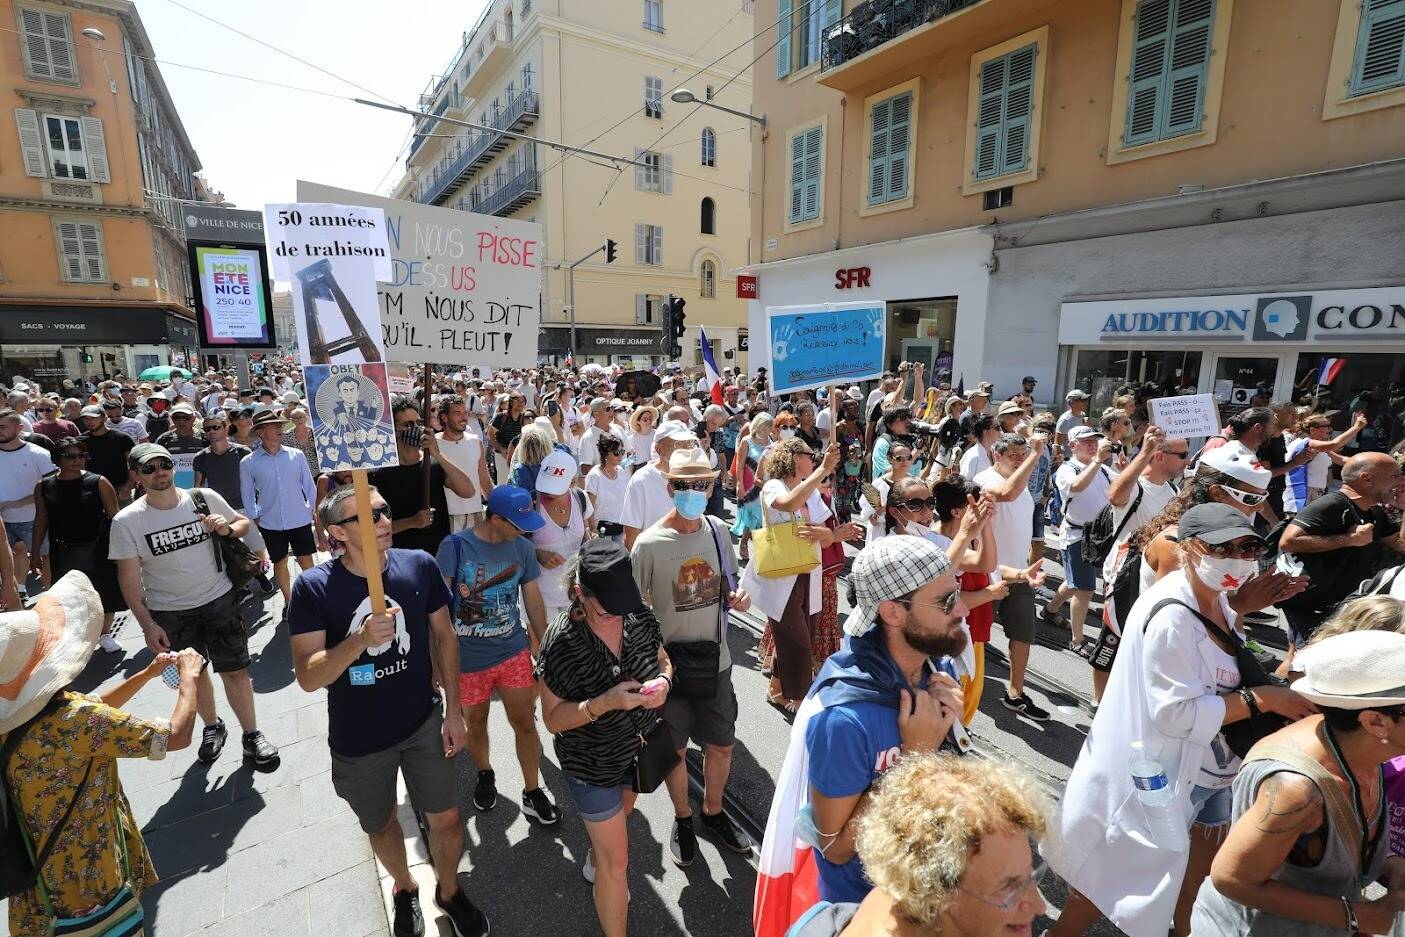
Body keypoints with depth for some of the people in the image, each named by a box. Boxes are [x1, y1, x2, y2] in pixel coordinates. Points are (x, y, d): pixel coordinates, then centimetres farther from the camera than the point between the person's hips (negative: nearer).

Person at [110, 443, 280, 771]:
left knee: (235, 670, 3)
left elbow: (244, 523, 8)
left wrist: (227, 528, -16)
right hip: (169, 612, 0)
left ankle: (251, 735, 18)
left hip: (219, 599, 0)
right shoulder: (126, 521, -10)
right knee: (193, 673, 17)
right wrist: (147, 625, -9)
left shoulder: (205, 498, -8)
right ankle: (212, 726, 40)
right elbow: (129, 578, -6)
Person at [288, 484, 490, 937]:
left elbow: (443, 636, -4)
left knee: (447, 819, 11)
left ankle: (449, 891, 43)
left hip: (423, 723, 1)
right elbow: (308, 677, -21)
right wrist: (361, 638, -39)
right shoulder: (313, 587, -20)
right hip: (358, 739, 0)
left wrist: (454, 709, -3)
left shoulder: (419, 566, -15)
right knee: (381, 826, 23)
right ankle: (404, 888, 54)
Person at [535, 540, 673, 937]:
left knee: (617, 819, 33)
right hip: (592, 764, -5)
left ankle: (594, 862, 65)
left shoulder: (639, 616, -17)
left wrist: (663, 682, -23)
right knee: (617, 861, 8)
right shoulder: (561, 642, -29)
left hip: (637, 749, 6)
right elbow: (553, 718, -21)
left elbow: (663, 660, 0)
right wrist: (605, 702, -37)